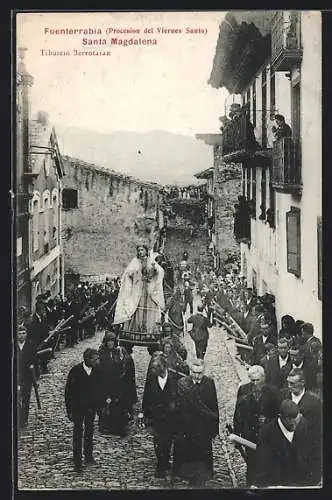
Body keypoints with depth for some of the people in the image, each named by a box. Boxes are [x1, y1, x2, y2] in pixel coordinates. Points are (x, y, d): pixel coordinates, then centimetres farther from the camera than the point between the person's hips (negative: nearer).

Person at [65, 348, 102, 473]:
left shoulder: (97, 371, -7)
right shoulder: (75, 371, -17)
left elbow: (99, 389, 5)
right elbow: (68, 391, -11)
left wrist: (99, 405, 3)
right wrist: (69, 410, -12)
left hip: (91, 407, 4)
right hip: (78, 407, -4)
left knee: (89, 431, 17)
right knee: (78, 432, 0)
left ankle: (88, 455, 33)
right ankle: (77, 461, 8)